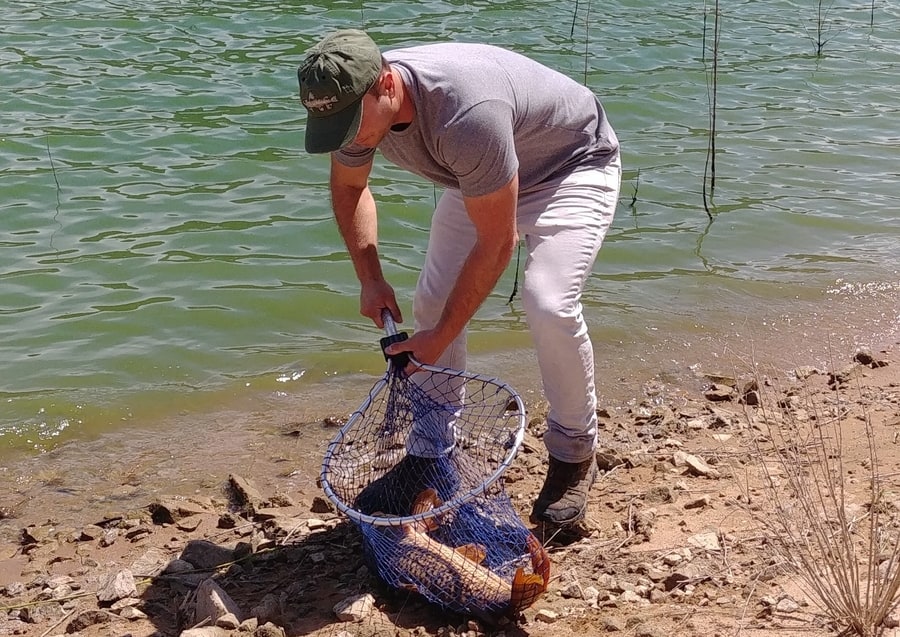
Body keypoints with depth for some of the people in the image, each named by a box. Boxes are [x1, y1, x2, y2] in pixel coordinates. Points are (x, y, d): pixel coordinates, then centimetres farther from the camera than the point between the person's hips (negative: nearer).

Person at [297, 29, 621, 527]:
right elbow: (348, 187, 3)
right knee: (433, 299, -6)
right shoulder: (356, 102, -20)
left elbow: (496, 243, -34)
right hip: (478, 176, 7)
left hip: (574, 165, -7)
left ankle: (574, 452, -3)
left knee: (548, 305, -25)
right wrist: (369, 278, -8)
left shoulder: (466, 112, -44)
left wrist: (442, 336, -27)